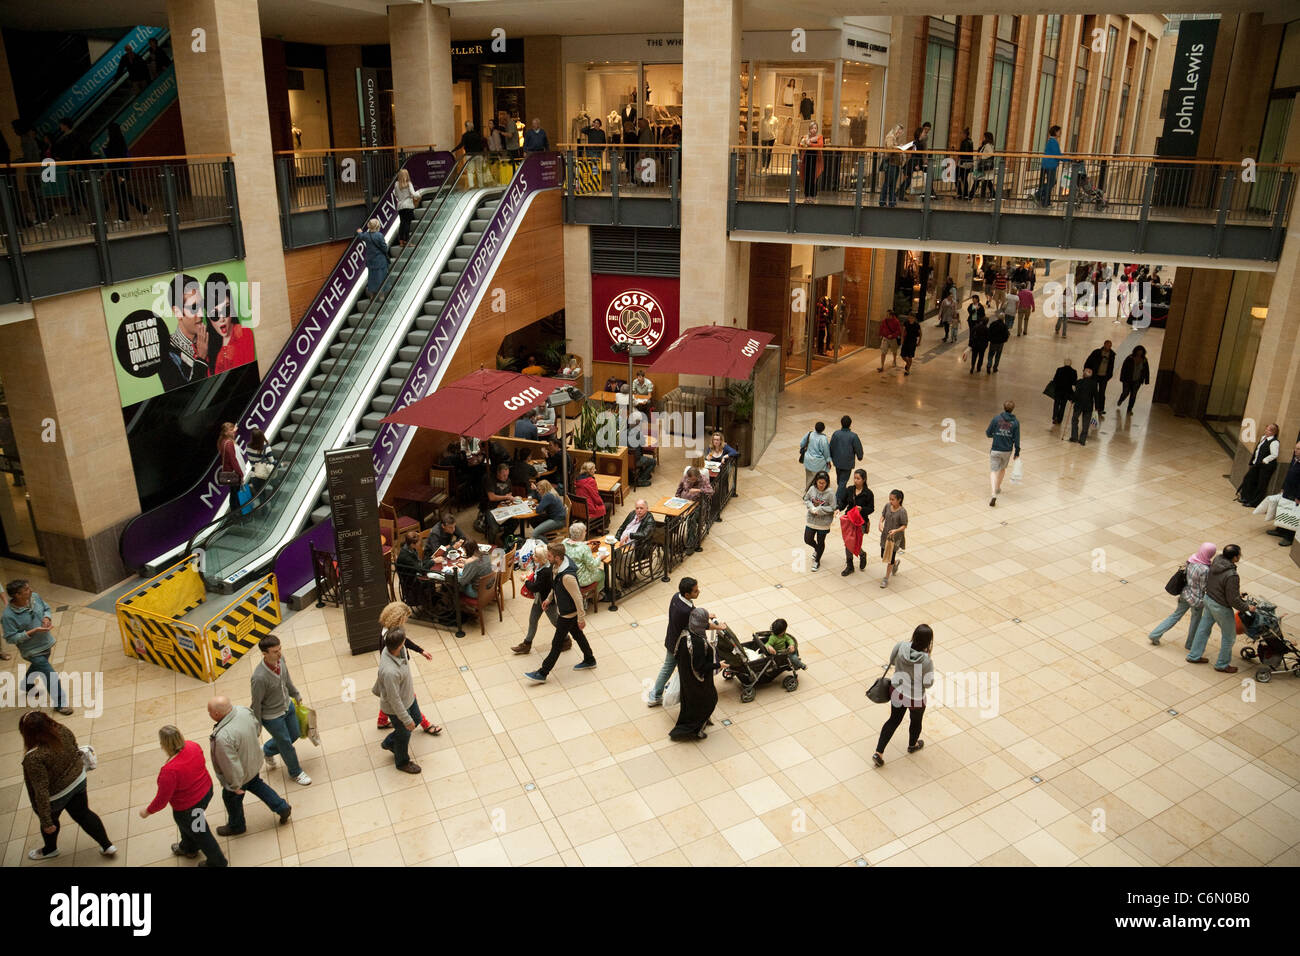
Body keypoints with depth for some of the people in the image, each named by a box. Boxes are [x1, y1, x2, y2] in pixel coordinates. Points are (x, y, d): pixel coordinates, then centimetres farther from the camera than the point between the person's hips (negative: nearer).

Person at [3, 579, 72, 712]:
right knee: (51, 677, -4)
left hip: (46, 644, 7)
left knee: (36, 667, 33)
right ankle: (59, 703, 14)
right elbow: (11, 638, -23)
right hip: (32, 650, -7)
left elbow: (46, 608, 7)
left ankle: (27, 687, 62)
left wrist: (47, 618, -14)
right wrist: (34, 631, -30)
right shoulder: (8, 615, -29)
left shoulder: (35, 597, -12)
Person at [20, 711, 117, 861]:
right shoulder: (63, 731, -20)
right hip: (78, 780, 5)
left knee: (51, 819, 27)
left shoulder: (34, 758, -38)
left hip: (56, 795, -5)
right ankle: (107, 845, 34)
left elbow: (41, 791, -30)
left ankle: (50, 850, 56)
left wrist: (46, 822, -21)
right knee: (83, 814, 26)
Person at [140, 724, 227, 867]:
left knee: (200, 834, 21)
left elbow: (161, 800, -25)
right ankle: (188, 848, 63)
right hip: (206, 791, 7)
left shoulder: (169, 771, -39)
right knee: (186, 824, 36)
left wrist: (147, 811, -5)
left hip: (189, 807, -7)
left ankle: (217, 861, 45)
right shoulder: (193, 746, -20)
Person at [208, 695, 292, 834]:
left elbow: (231, 766, -33)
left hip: (240, 774, -6)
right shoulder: (244, 711, -20)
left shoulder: (223, 737, -43)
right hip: (254, 763, 6)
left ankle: (236, 826, 51)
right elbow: (256, 726, 1)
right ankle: (282, 807, 41)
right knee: (256, 784, 34)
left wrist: (235, 786, -16)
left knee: (232, 799, 24)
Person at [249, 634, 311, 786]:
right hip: (272, 716, -7)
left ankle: (267, 750, 53)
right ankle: (295, 772, 42)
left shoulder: (280, 658, -19)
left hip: (287, 705, 7)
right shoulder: (259, 678, -39)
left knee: (295, 734, 25)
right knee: (286, 744, 15)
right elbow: (256, 703, -23)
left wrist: (296, 693, 19)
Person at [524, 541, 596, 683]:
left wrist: (581, 618, -19)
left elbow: (578, 598, -28)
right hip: (564, 609, 9)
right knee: (576, 634, 25)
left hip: (569, 613, -9)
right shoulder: (556, 565, -10)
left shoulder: (567, 576, -38)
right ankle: (589, 660, 45)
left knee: (557, 643, 5)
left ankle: (542, 674, 17)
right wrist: (549, 599, 17)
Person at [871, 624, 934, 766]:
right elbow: (928, 683, -20)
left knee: (894, 720, 24)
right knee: (916, 722, 28)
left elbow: (892, 661, -4)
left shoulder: (901, 646, -22)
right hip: (916, 698, -4)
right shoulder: (926, 661, -33)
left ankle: (878, 753, 24)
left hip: (897, 692, 4)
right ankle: (912, 745, 56)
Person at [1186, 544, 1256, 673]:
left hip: (1208, 599, 8)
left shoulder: (1217, 559, -11)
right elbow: (1233, 600, -24)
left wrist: (1237, 593, 15)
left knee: (1203, 628, 23)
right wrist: (1247, 607, -6)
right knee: (1229, 636, 15)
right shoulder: (1231, 576, -33)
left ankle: (1193, 656, 37)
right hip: (1220, 607, -7)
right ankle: (1222, 665, 30)